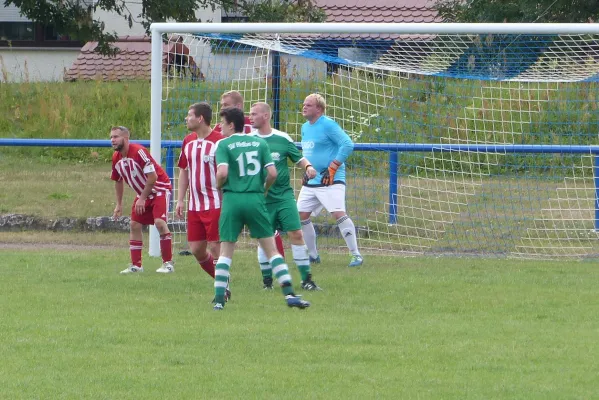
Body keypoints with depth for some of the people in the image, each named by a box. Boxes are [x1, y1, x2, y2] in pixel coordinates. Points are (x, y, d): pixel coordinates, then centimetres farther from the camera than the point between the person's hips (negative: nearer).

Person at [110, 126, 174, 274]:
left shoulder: (139, 152, -26)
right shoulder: (116, 158, -2)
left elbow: (152, 176, -26)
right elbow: (118, 181, 15)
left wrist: (142, 199, -21)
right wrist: (119, 204, 16)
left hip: (159, 189, -8)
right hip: (143, 193, 8)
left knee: (159, 222, -21)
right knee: (134, 225, 2)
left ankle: (168, 263, -14)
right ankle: (136, 265, 11)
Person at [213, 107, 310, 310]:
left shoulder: (224, 145, 0)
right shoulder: (260, 143, 9)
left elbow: (222, 172, -15)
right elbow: (272, 173, 1)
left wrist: (218, 185, 7)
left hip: (232, 199, -2)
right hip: (256, 199, 2)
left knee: (226, 251, 5)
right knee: (271, 249, 6)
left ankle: (219, 299, -1)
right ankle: (289, 293, -3)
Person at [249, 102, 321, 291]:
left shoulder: (283, 139, 1)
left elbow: (298, 158, 10)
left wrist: (308, 167, -11)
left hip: (284, 195, 0)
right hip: (260, 198, 0)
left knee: (296, 234, -7)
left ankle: (306, 279, -1)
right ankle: (267, 280, 18)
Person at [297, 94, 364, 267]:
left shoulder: (328, 125, -11)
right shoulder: (305, 127, 15)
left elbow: (347, 144, -18)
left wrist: (332, 168, -18)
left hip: (330, 181, -9)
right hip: (310, 181, 9)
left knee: (339, 213, -19)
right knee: (301, 215, 6)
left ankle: (356, 255, -14)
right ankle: (313, 255, 20)